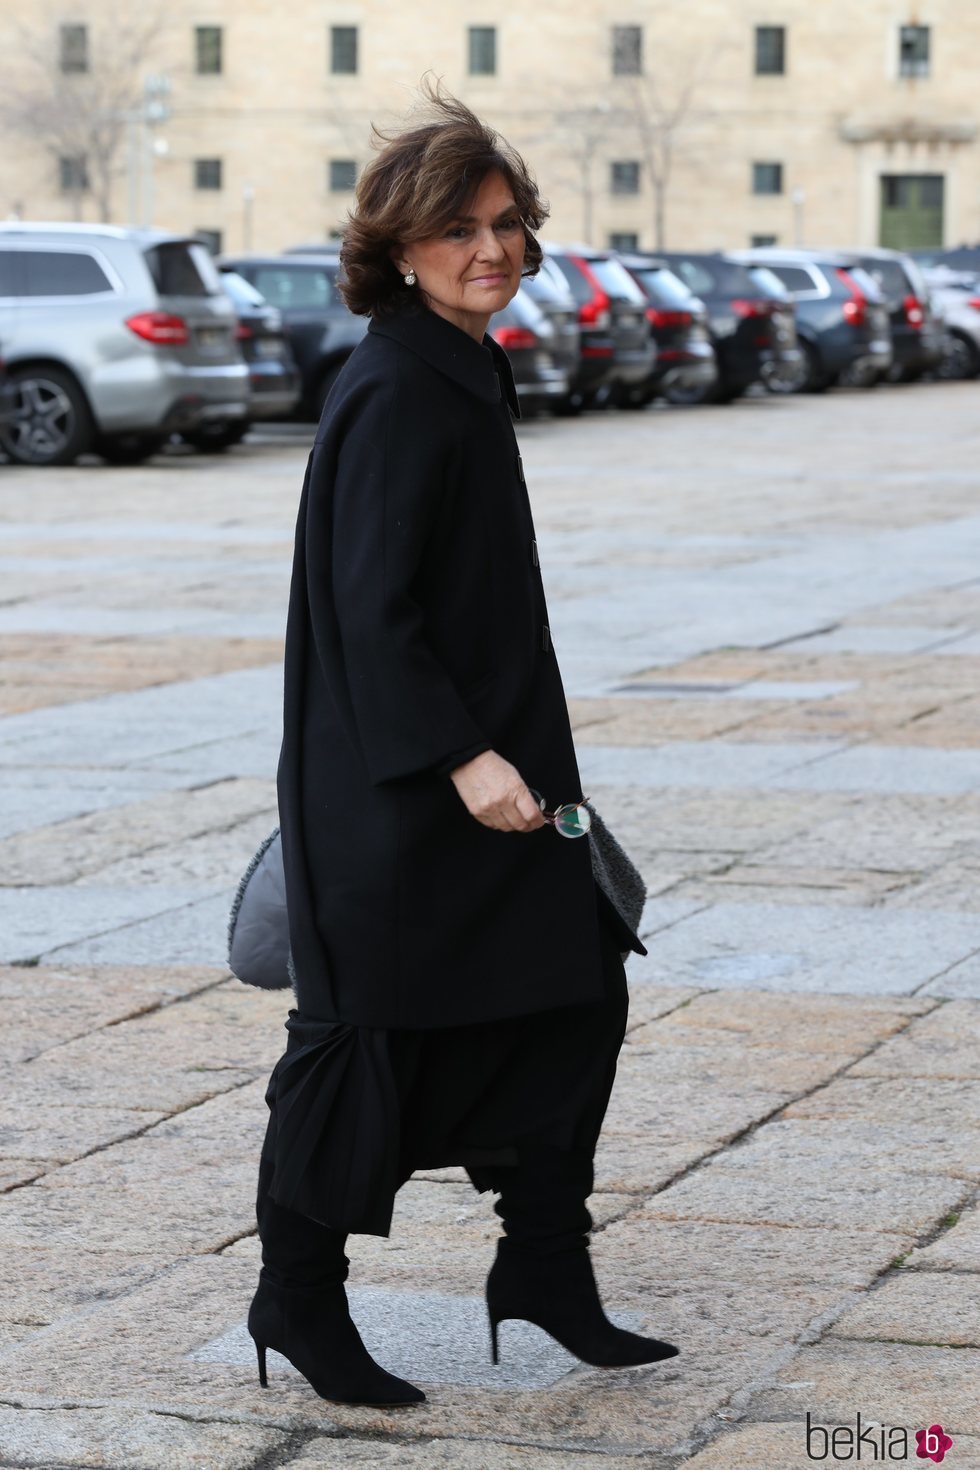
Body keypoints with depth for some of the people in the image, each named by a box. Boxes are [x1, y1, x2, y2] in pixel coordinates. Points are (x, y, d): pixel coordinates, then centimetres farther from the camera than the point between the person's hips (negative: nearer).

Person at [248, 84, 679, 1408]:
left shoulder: (461, 370, 12)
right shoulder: (395, 393, -18)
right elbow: (370, 607, -22)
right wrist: (459, 757, -27)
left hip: (481, 753, 10)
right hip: (391, 785, -10)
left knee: (574, 991, 10)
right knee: (368, 1037, 1)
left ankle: (544, 1272, 19)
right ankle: (297, 1298, 16)